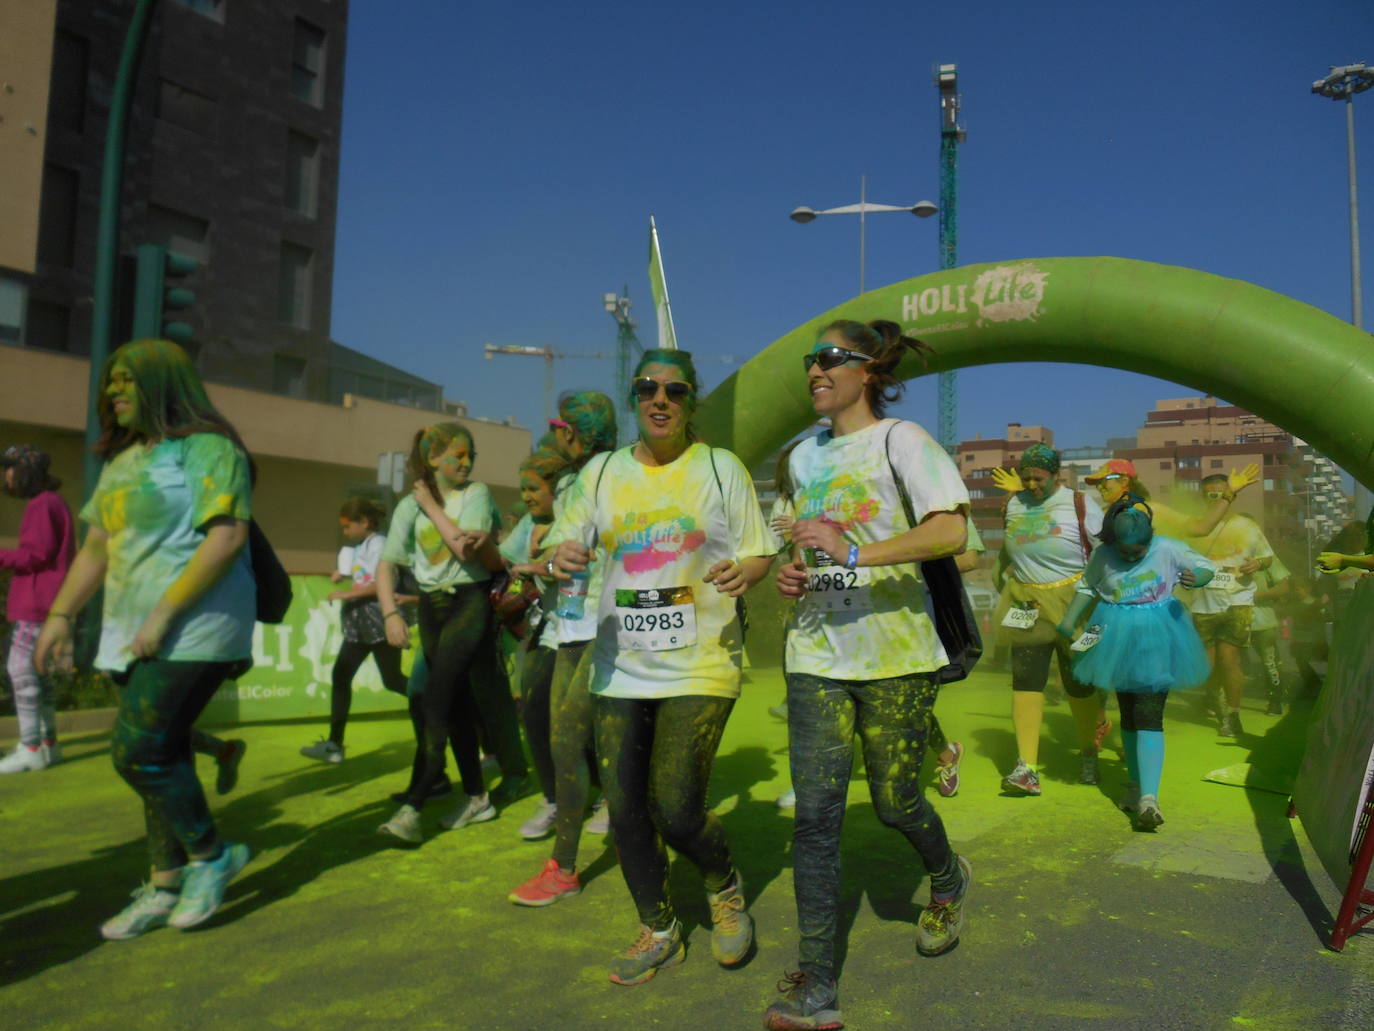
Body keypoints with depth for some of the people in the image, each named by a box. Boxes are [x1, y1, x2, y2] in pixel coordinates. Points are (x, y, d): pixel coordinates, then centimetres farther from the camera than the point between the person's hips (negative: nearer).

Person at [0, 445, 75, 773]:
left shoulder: (42, 504, -11)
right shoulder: (54, 503, 19)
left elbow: (37, 555, -18)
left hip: (37, 604, -10)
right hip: (35, 602, 10)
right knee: (35, 673, 12)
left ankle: (31, 750, -7)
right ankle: (48, 742, 16)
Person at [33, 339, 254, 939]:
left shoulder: (208, 449, -9)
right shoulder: (120, 462, 17)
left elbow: (227, 537, -19)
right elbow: (96, 546, 21)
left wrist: (165, 611, -20)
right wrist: (61, 613, 12)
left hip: (195, 628, -8)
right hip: (133, 633, 8)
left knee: (137, 749, -12)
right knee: (161, 755, 10)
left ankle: (210, 855, 7)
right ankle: (165, 887, 20)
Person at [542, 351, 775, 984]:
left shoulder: (722, 468, 2)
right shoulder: (602, 472, 9)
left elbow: (760, 553, 4)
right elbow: (561, 544, 6)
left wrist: (743, 571, -19)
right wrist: (558, 558, -18)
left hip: (699, 669, -3)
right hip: (619, 670, 4)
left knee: (676, 811, -10)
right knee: (626, 812, 7)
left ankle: (725, 888, 24)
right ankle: (659, 932, 31)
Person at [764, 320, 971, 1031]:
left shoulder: (899, 440, -5)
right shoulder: (804, 456, 16)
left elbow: (951, 530, -19)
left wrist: (855, 552, -28)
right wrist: (791, 573, 6)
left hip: (894, 654, -5)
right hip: (817, 654, 5)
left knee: (894, 801, 6)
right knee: (815, 811, -2)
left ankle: (948, 880, 41)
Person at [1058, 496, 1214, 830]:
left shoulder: (1168, 549, -7)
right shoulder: (1102, 555, -3)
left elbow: (1206, 566, 3)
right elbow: (1086, 587, 13)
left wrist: (1196, 578, -20)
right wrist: (1069, 620, 3)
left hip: (1156, 641, -3)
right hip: (1118, 640, 3)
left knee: (1149, 715, -12)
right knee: (1128, 714, 13)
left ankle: (1149, 797, -16)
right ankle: (1136, 784, 28)